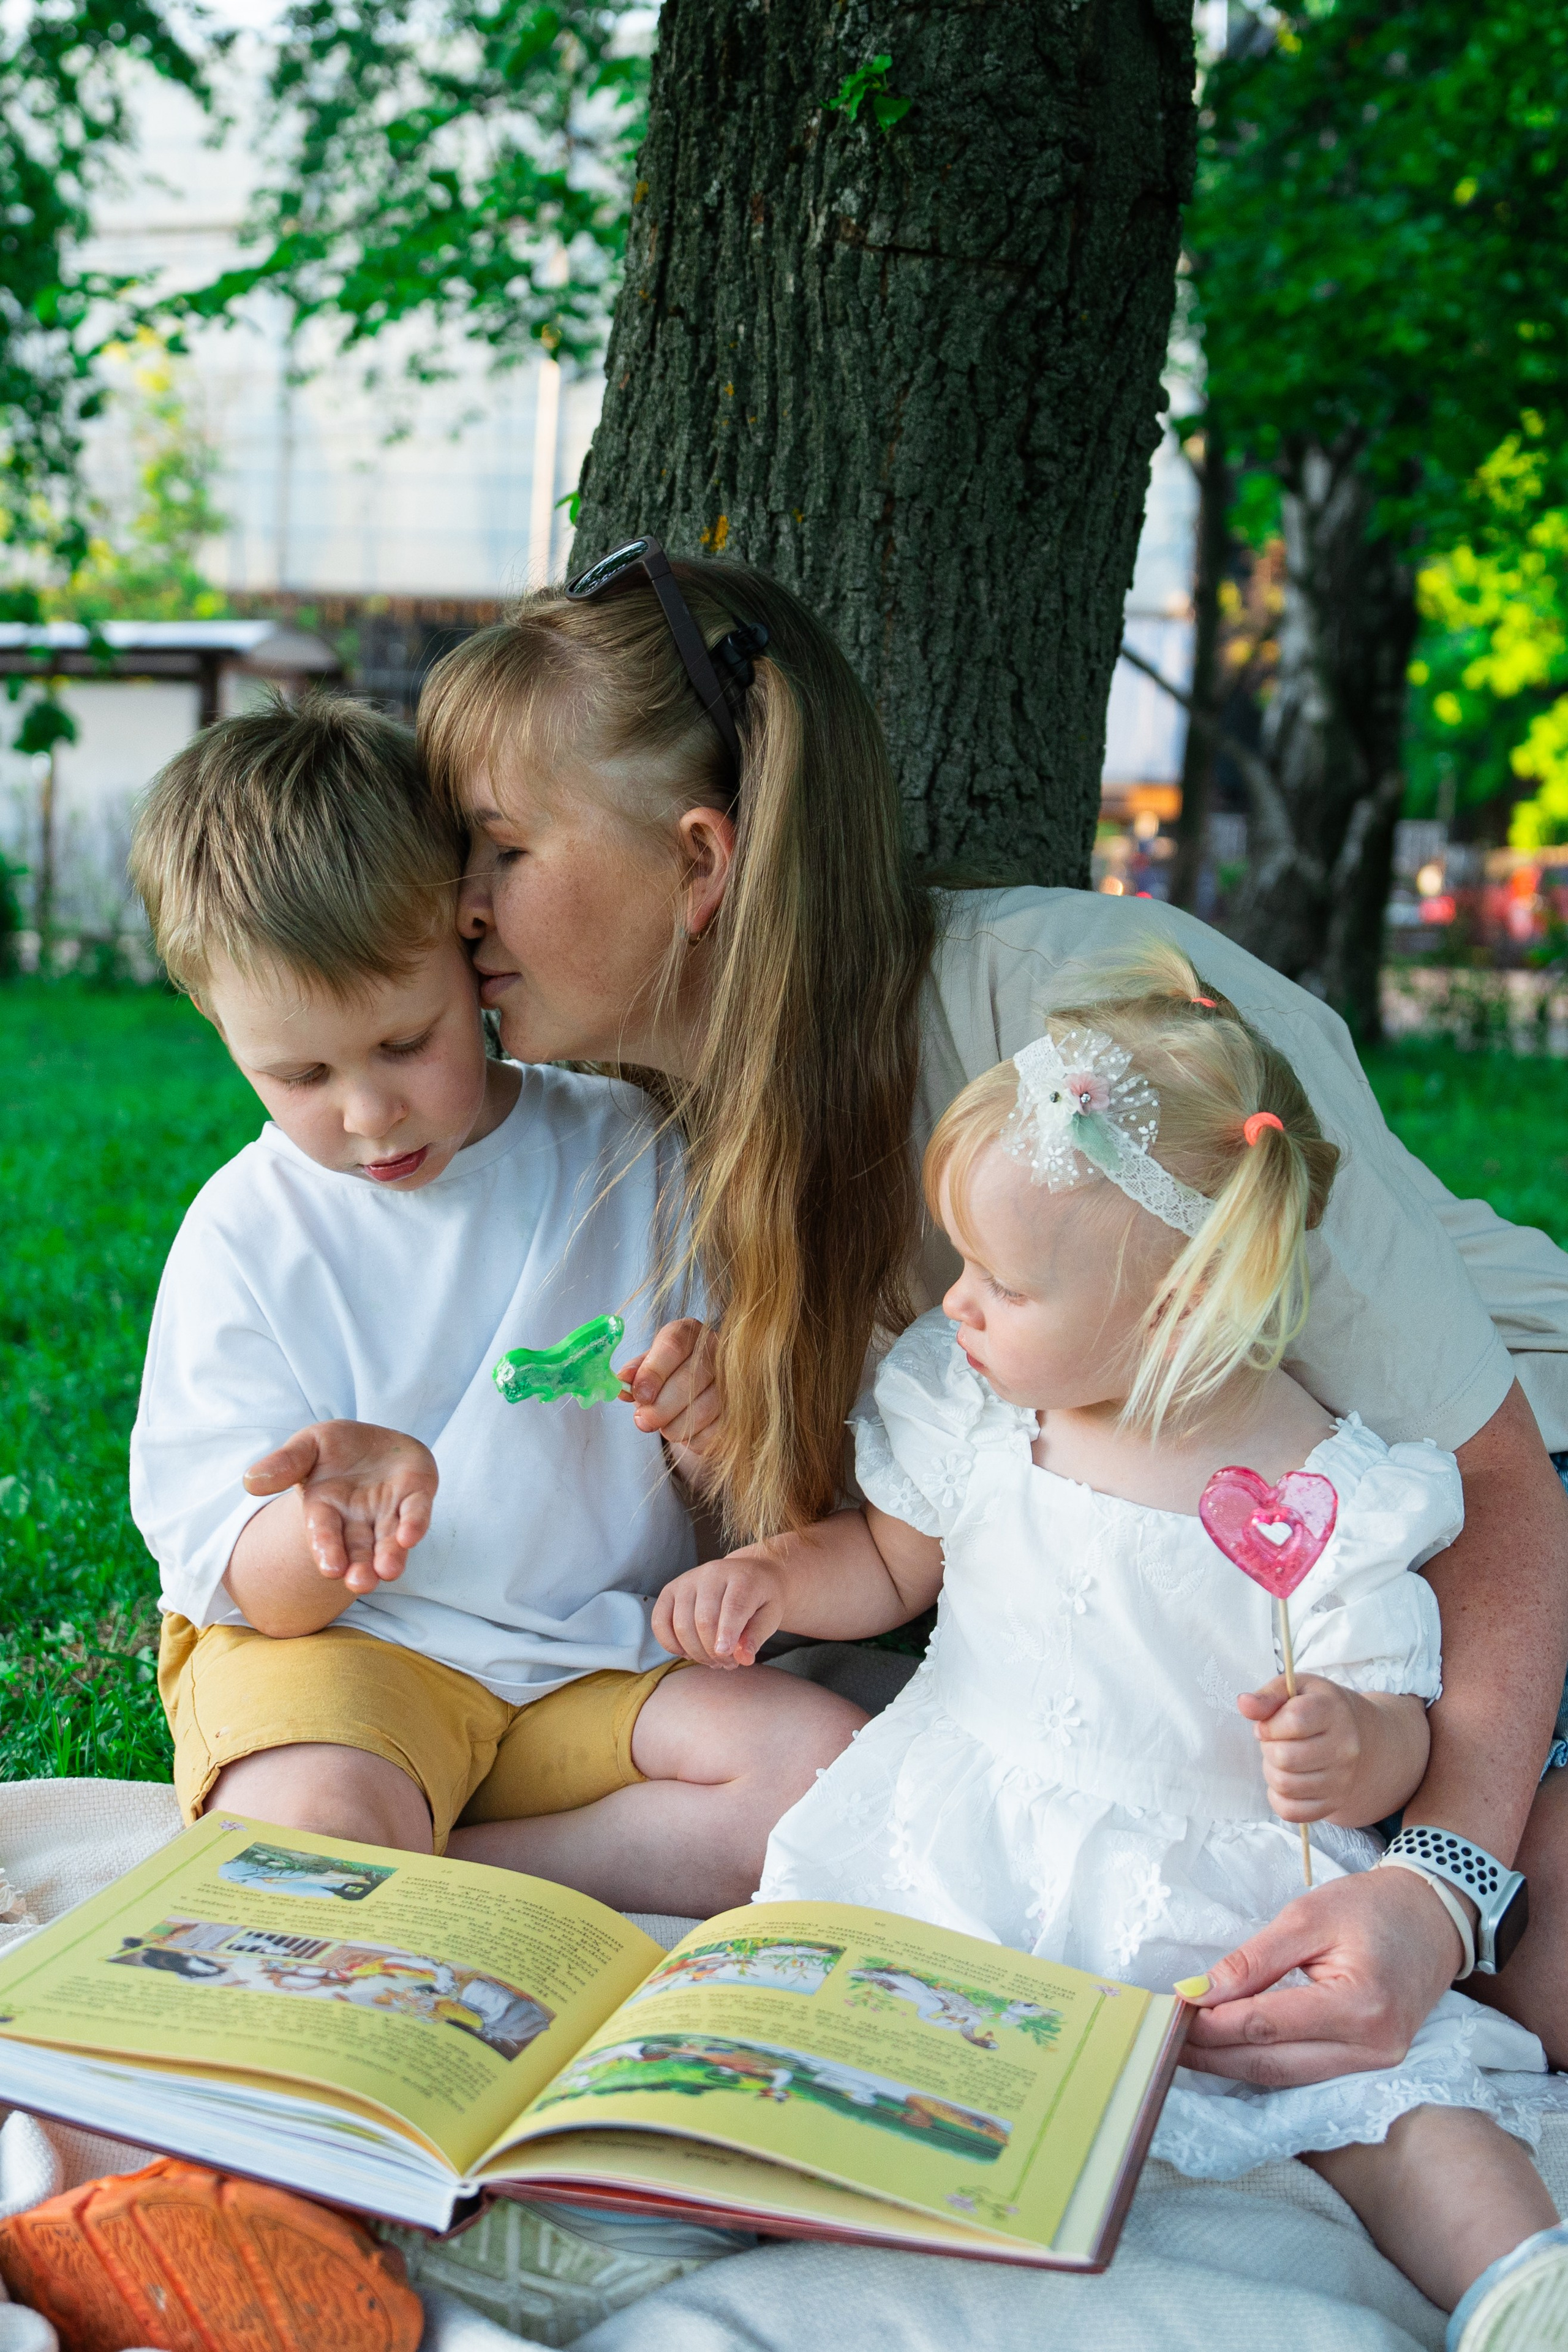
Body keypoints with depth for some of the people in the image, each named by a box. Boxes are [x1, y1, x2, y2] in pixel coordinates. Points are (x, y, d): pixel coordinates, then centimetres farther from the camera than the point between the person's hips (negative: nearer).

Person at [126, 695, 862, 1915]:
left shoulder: (626, 1155, 1)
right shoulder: (248, 1231, -3)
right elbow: (246, 1592, -6)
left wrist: (717, 1411, -18)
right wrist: (333, 1519, -29)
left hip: (603, 1656, 4)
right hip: (331, 1637, -4)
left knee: (834, 1762, -22)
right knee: (313, 1827, -36)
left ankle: (433, 1877, -16)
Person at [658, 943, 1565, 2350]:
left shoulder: (1331, 1498, -11)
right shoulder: (974, 1414, 1)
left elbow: (1394, 1740, -5)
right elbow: (890, 1561, 19)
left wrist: (1345, 1753, -29)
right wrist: (770, 1577, 0)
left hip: (1221, 1891, -3)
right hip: (960, 1846, 3)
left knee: (1390, 2071, -20)